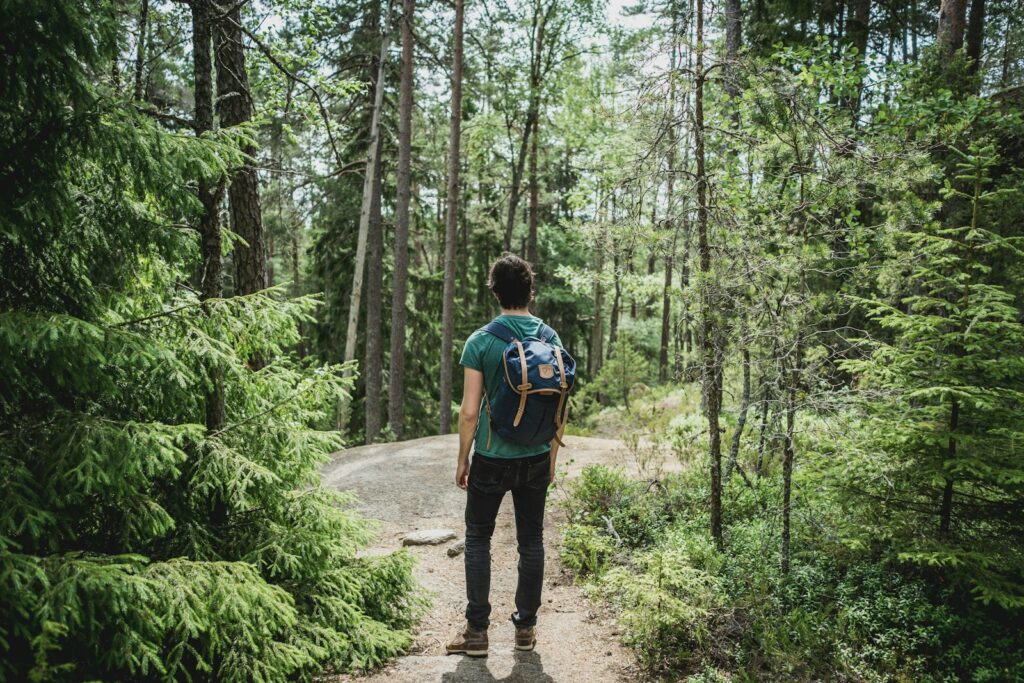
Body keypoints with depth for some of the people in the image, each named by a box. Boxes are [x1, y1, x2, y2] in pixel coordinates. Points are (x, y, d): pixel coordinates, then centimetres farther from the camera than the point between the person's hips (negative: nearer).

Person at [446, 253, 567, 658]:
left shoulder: (480, 342, -11)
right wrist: (551, 460, 13)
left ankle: (477, 630, 14)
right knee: (531, 541, 13)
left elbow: (469, 411, -12)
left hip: (492, 458, -3)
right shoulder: (551, 340, -1)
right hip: (536, 458, 3)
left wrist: (462, 460, 0)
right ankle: (526, 626, 24)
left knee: (478, 539, 10)